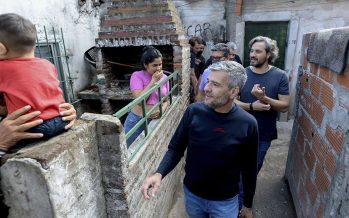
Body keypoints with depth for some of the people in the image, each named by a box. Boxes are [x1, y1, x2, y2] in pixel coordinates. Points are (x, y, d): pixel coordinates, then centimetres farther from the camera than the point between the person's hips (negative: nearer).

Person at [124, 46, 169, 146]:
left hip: (156, 121, 4)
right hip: (137, 121, -3)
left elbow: (166, 100, 9)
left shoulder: (164, 78, 2)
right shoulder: (137, 76, -11)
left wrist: (161, 110, -12)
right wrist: (153, 81, -20)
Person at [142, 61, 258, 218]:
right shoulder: (194, 112, -16)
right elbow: (176, 148, -7)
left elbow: (249, 169, -7)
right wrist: (159, 173, -24)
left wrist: (248, 205, 4)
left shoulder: (247, 124, -19)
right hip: (192, 193, 2)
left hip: (225, 201, -1)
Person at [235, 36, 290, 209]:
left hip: (264, 134, 0)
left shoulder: (280, 76, -9)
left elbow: (285, 106, -11)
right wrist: (252, 106, -24)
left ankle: (241, 201, 43)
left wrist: (264, 98, -27)